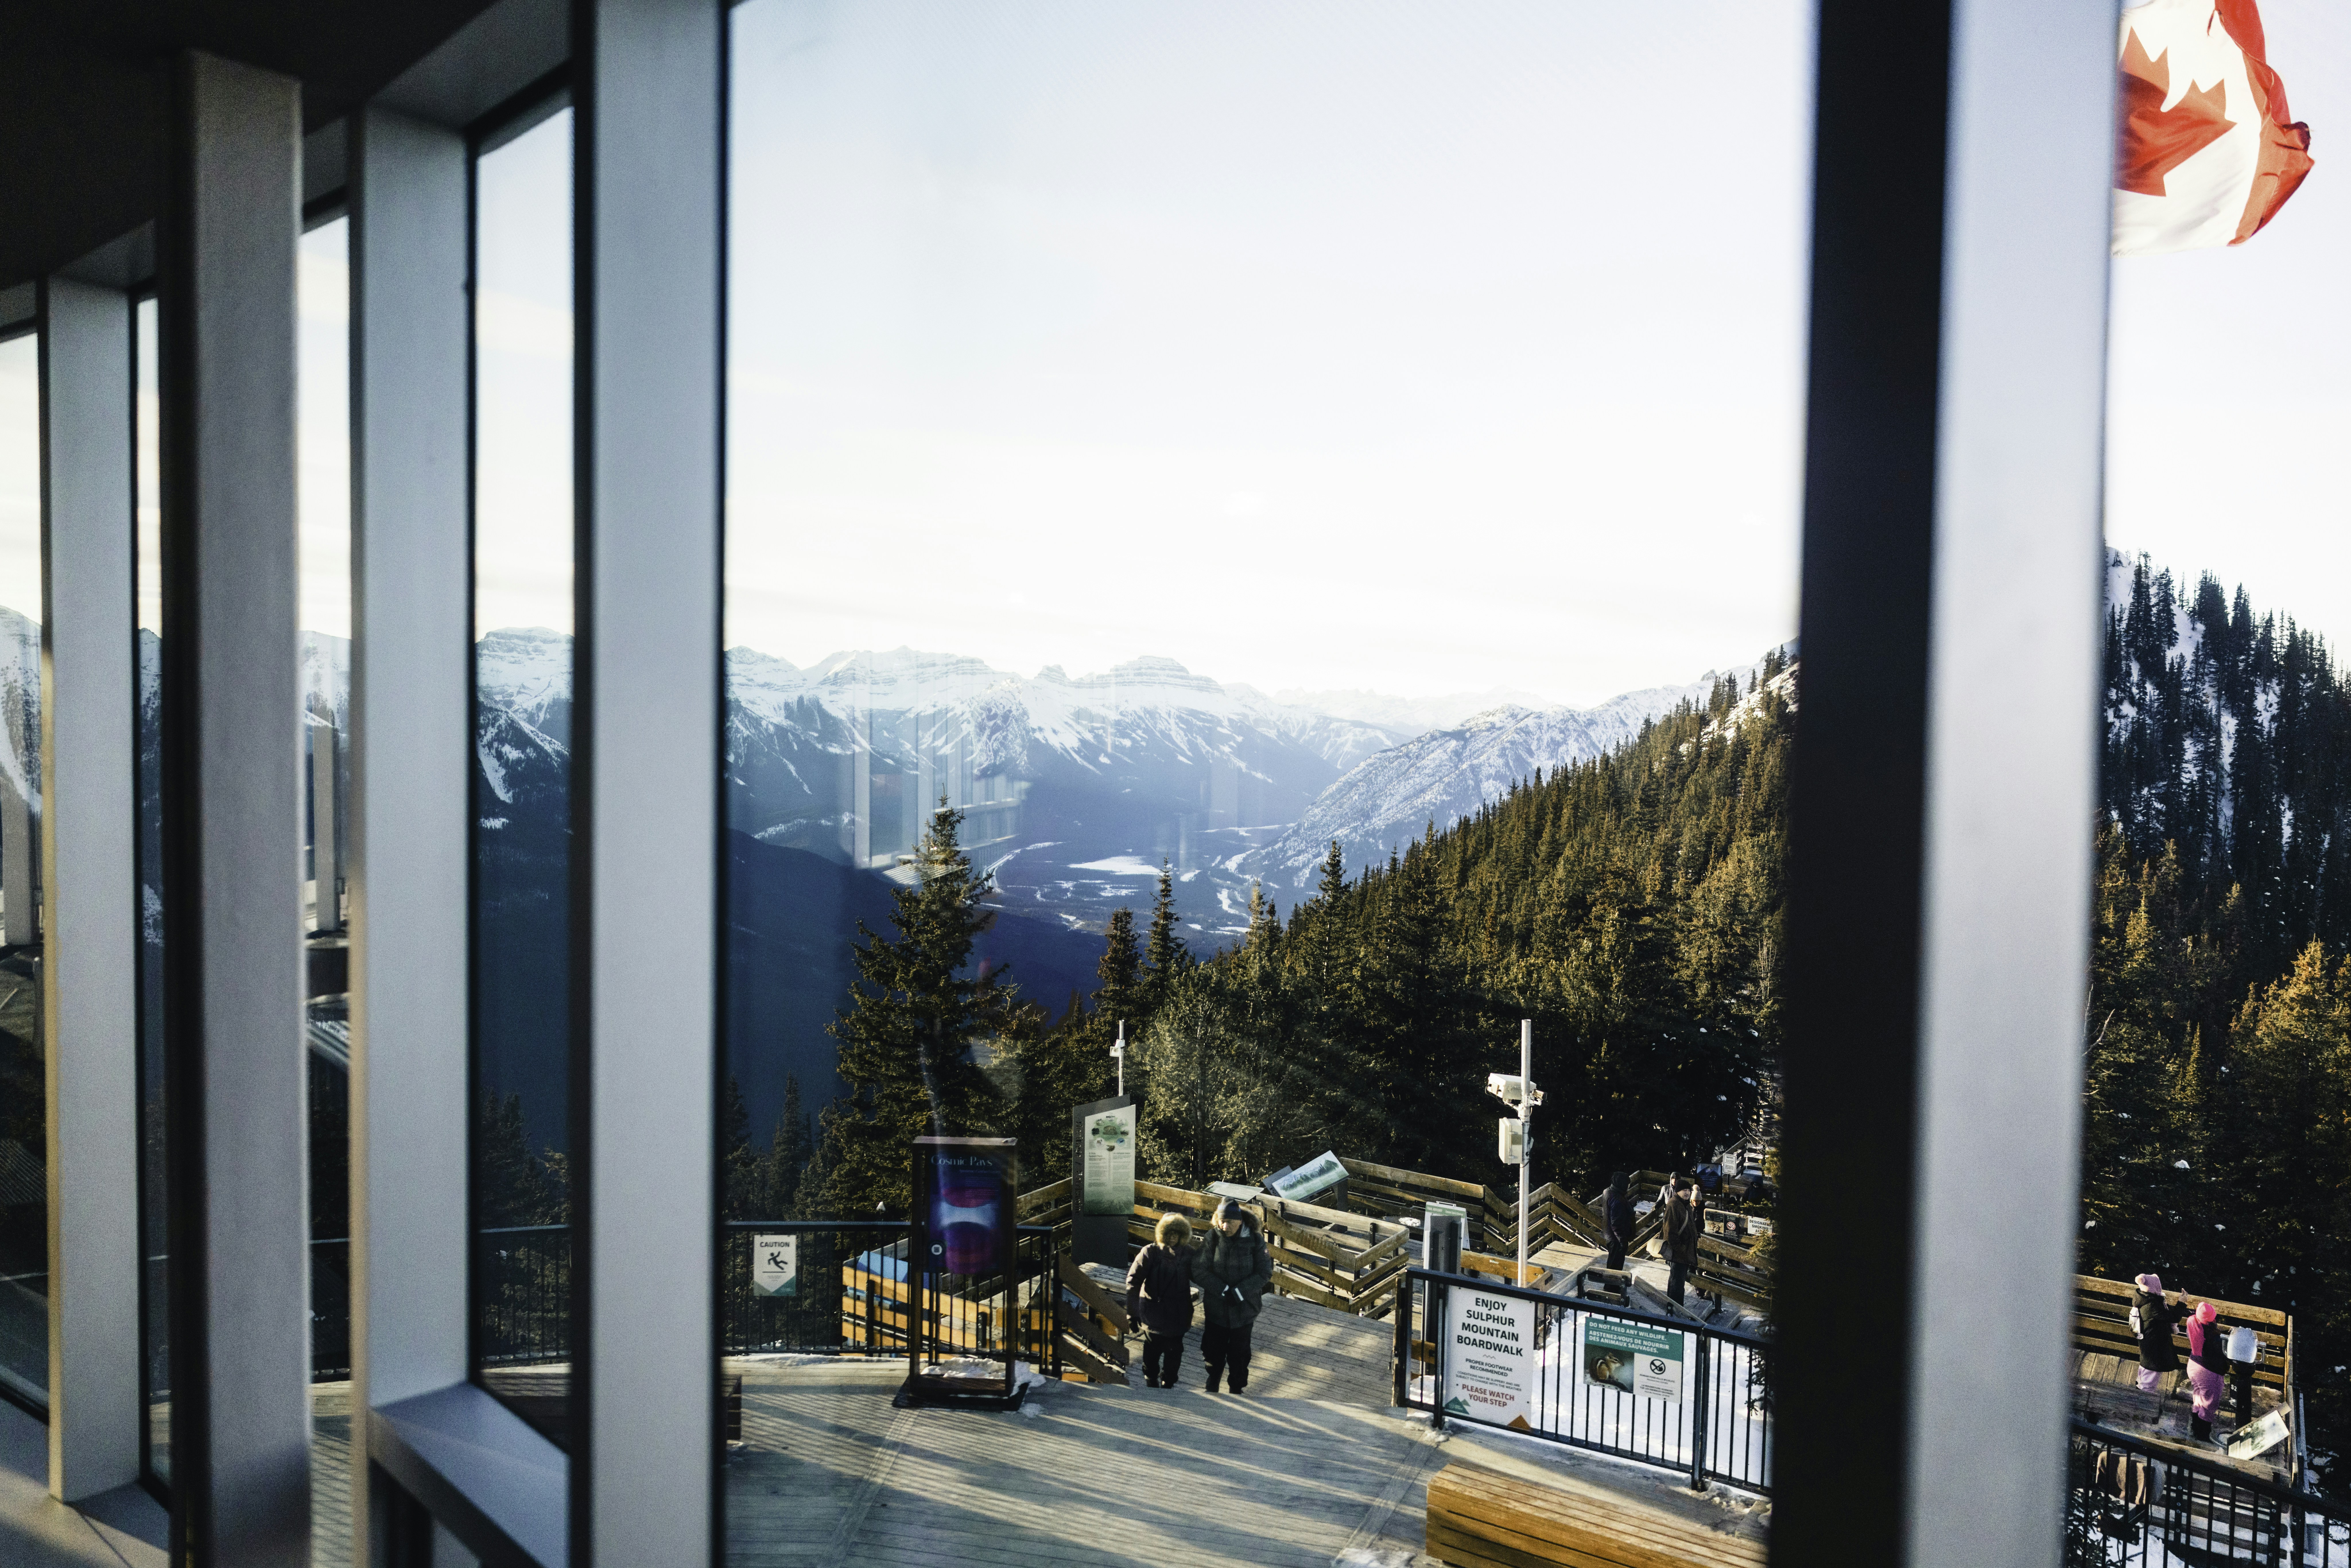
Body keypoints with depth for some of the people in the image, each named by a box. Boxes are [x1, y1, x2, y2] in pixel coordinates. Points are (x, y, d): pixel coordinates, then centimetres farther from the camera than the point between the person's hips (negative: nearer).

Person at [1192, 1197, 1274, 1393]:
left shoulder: (1255, 1240, -10)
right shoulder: (1212, 1238, -11)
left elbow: (1265, 1273, -9)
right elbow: (1199, 1271, -12)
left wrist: (1238, 1293, -18)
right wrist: (1224, 1291, -20)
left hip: (1244, 1309, 0)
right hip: (1216, 1309, 0)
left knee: (1239, 1356, 12)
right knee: (1214, 1355, 12)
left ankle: (1237, 1389, 31)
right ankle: (1211, 1390, 34)